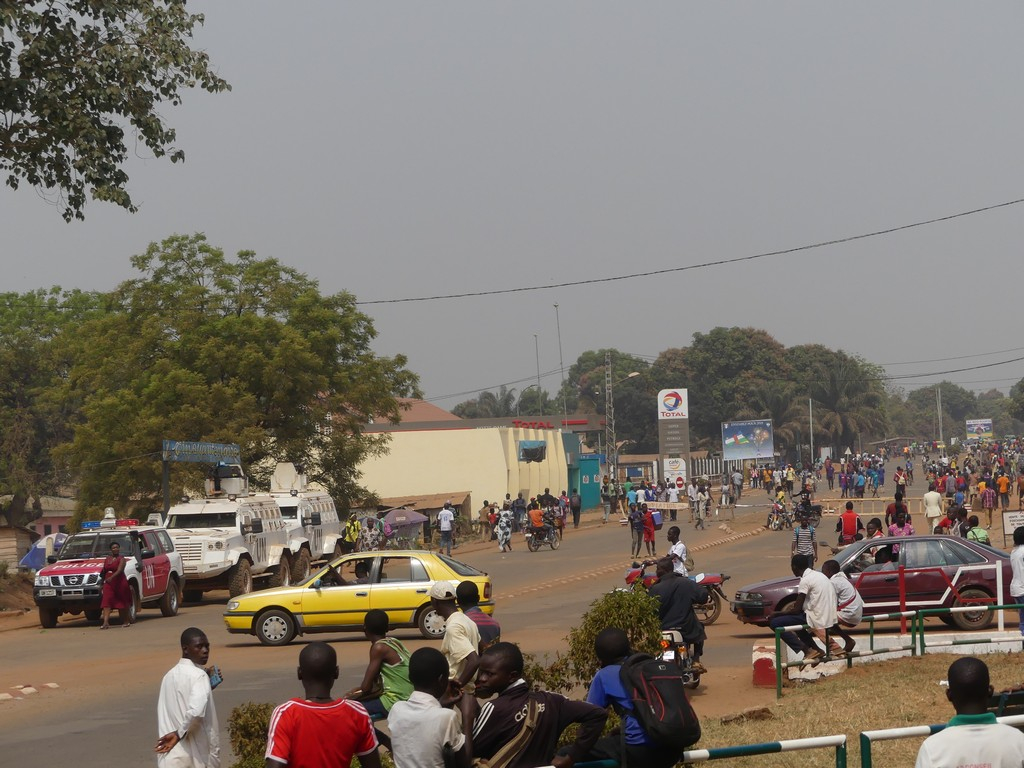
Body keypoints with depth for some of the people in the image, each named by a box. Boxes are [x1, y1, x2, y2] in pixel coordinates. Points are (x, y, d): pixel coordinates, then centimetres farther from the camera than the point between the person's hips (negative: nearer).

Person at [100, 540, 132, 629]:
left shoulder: (121, 559, -6)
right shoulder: (107, 559, 12)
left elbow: (119, 570, -21)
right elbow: (104, 571, 22)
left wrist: (111, 577, -34)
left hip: (120, 583, -4)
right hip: (108, 584, 4)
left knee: (122, 603, 7)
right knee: (106, 602, -11)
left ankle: (126, 621, 22)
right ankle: (105, 622, -19)